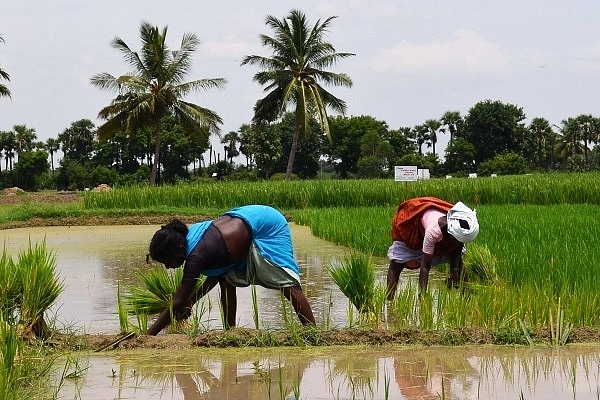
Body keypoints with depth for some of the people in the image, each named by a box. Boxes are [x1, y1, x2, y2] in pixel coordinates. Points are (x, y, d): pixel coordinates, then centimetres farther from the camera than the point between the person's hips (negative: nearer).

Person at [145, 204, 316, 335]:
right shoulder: (187, 236, -4)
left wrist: (148, 334, -25)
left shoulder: (195, 255, -29)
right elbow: (217, 272, 8)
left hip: (268, 226, -10)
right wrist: (191, 301, 1)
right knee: (227, 280, 5)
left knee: (288, 284, -12)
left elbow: (176, 305, -27)